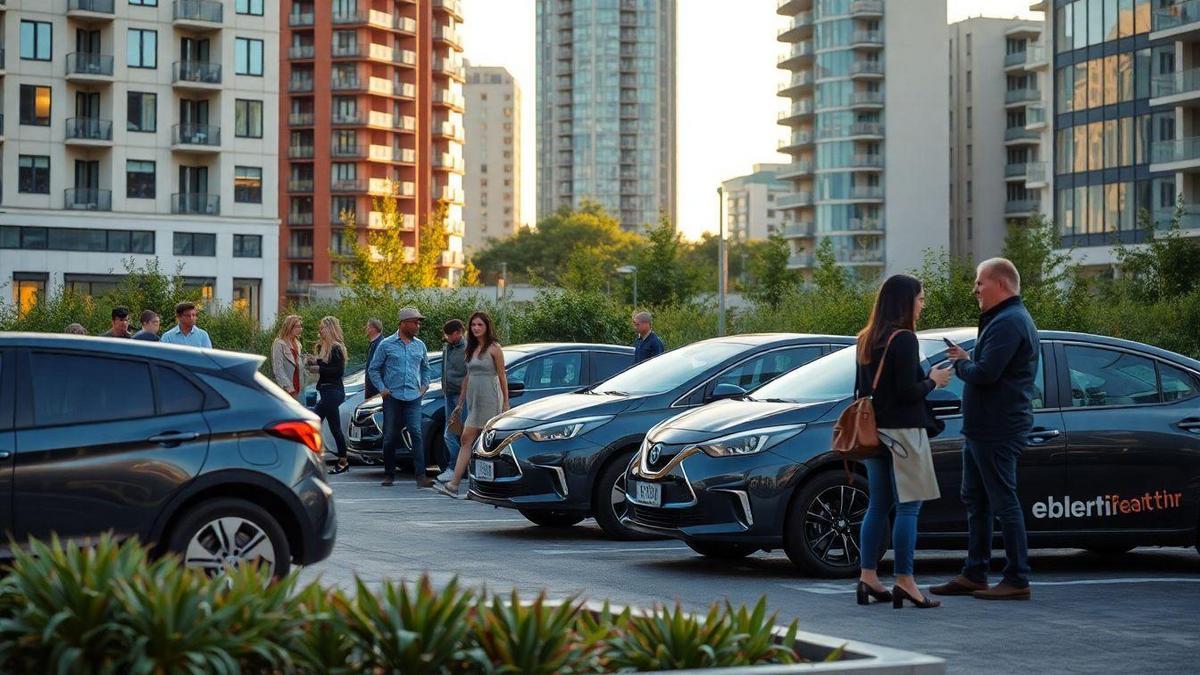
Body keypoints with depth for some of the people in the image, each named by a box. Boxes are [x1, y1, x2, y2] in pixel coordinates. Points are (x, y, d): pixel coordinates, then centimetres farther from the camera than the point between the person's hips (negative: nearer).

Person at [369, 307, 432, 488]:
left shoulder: (420, 345, 12)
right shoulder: (387, 344, 1)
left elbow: (425, 368, 26)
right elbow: (373, 369, 7)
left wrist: (424, 385, 12)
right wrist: (381, 388, -3)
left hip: (413, 398, 2)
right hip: (392, 397, -2)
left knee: (415, 433, -11)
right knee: (390, 437, 3)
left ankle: (420, 475, -17)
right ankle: (389, 474, 14)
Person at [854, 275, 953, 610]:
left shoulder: (867, 340, 12)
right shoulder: (904, 339, -13)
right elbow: (908, 392, -17)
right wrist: (932, 381, -1)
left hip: (875, 430, 9)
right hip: (902, 431, -8)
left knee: (878, 504, 12)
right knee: (908, 506, -5)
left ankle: (867, 577, 12)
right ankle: (904, 582, -7)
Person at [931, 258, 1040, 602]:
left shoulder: (1009, 323, -17)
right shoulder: (1003, 319, 19)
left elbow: (985, 373, -25)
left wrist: (961, 364, -8)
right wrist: (967, 362, 5)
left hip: (997, 429, -11)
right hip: (982, 428, 11)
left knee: (1003, 502, -7)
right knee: (975, 500, 16)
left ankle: (1017, 580, -3)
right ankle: (974, 574, 23)